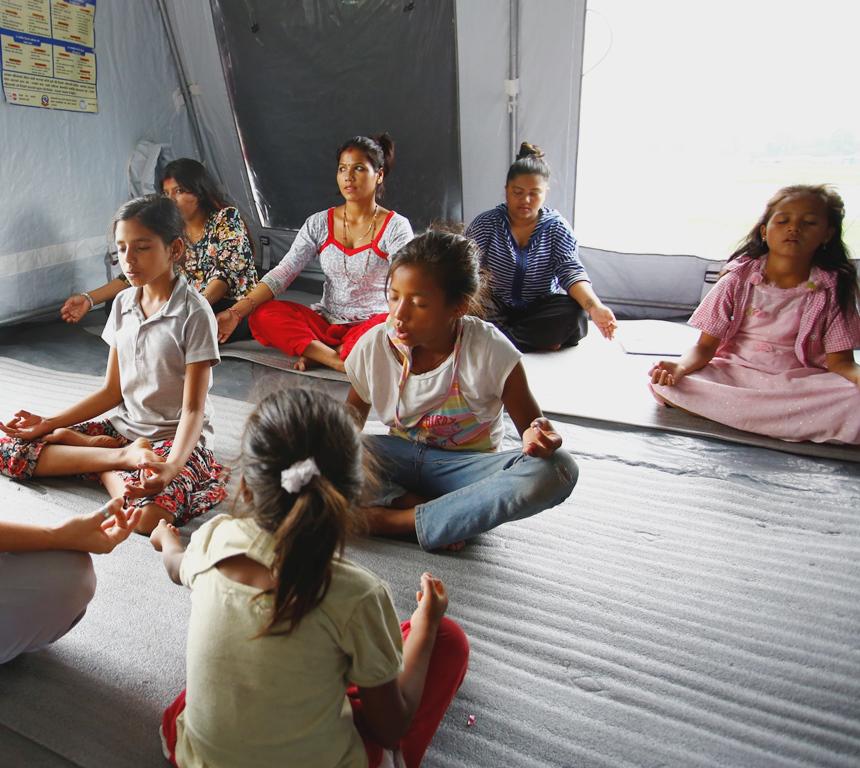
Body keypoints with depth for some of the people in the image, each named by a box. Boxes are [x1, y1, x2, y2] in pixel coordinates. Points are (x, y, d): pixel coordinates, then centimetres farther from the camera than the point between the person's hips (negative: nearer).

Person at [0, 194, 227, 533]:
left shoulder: (194, 314, -16)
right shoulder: (123, 304, 5)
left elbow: (194, 408, -18)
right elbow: (112, 390, 9)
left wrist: (172, 467, -34)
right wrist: (48, 423, -1)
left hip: (175, 438, -6)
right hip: (123, 427, 6)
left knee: (147, 514, -36)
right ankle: (122, 456, -9)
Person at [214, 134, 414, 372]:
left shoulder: (396, 227, -4)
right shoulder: (319, 223, 5)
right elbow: (282, 272, -3)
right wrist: (235, 313, -16)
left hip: (371, 323, -3)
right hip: (326, 323, 3)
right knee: (263, 315, -18)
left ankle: (319, 355, -19)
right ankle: (341, 360, -25)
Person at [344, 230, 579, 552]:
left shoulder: (489, 351, -19)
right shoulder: (374, 346, -12)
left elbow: (530, 423, -12)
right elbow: (356, 407, 6)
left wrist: (538, 437, -37)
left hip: (464, 465, -1)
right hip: (401, 457, 2)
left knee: (558, 470, -32)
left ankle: (396, 521, -29)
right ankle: (441, 516, -24)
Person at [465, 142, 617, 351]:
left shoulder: (557, 227, -2)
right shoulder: (485, 223, -4)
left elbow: (571, 270, -15)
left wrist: (595, 306, -35)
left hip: (541, 308, 1)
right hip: (496, 308, 0)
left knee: (576, 314, -29)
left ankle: (502, 335, -25)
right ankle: (541, 343, -29)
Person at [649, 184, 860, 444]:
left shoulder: (833, 289, 1)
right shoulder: (739, 279, -1)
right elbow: (706, 346, -4)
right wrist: (680, 367, -27)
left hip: (799, 383, 0)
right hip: (732, 375, 0)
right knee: (661, 384, -28)